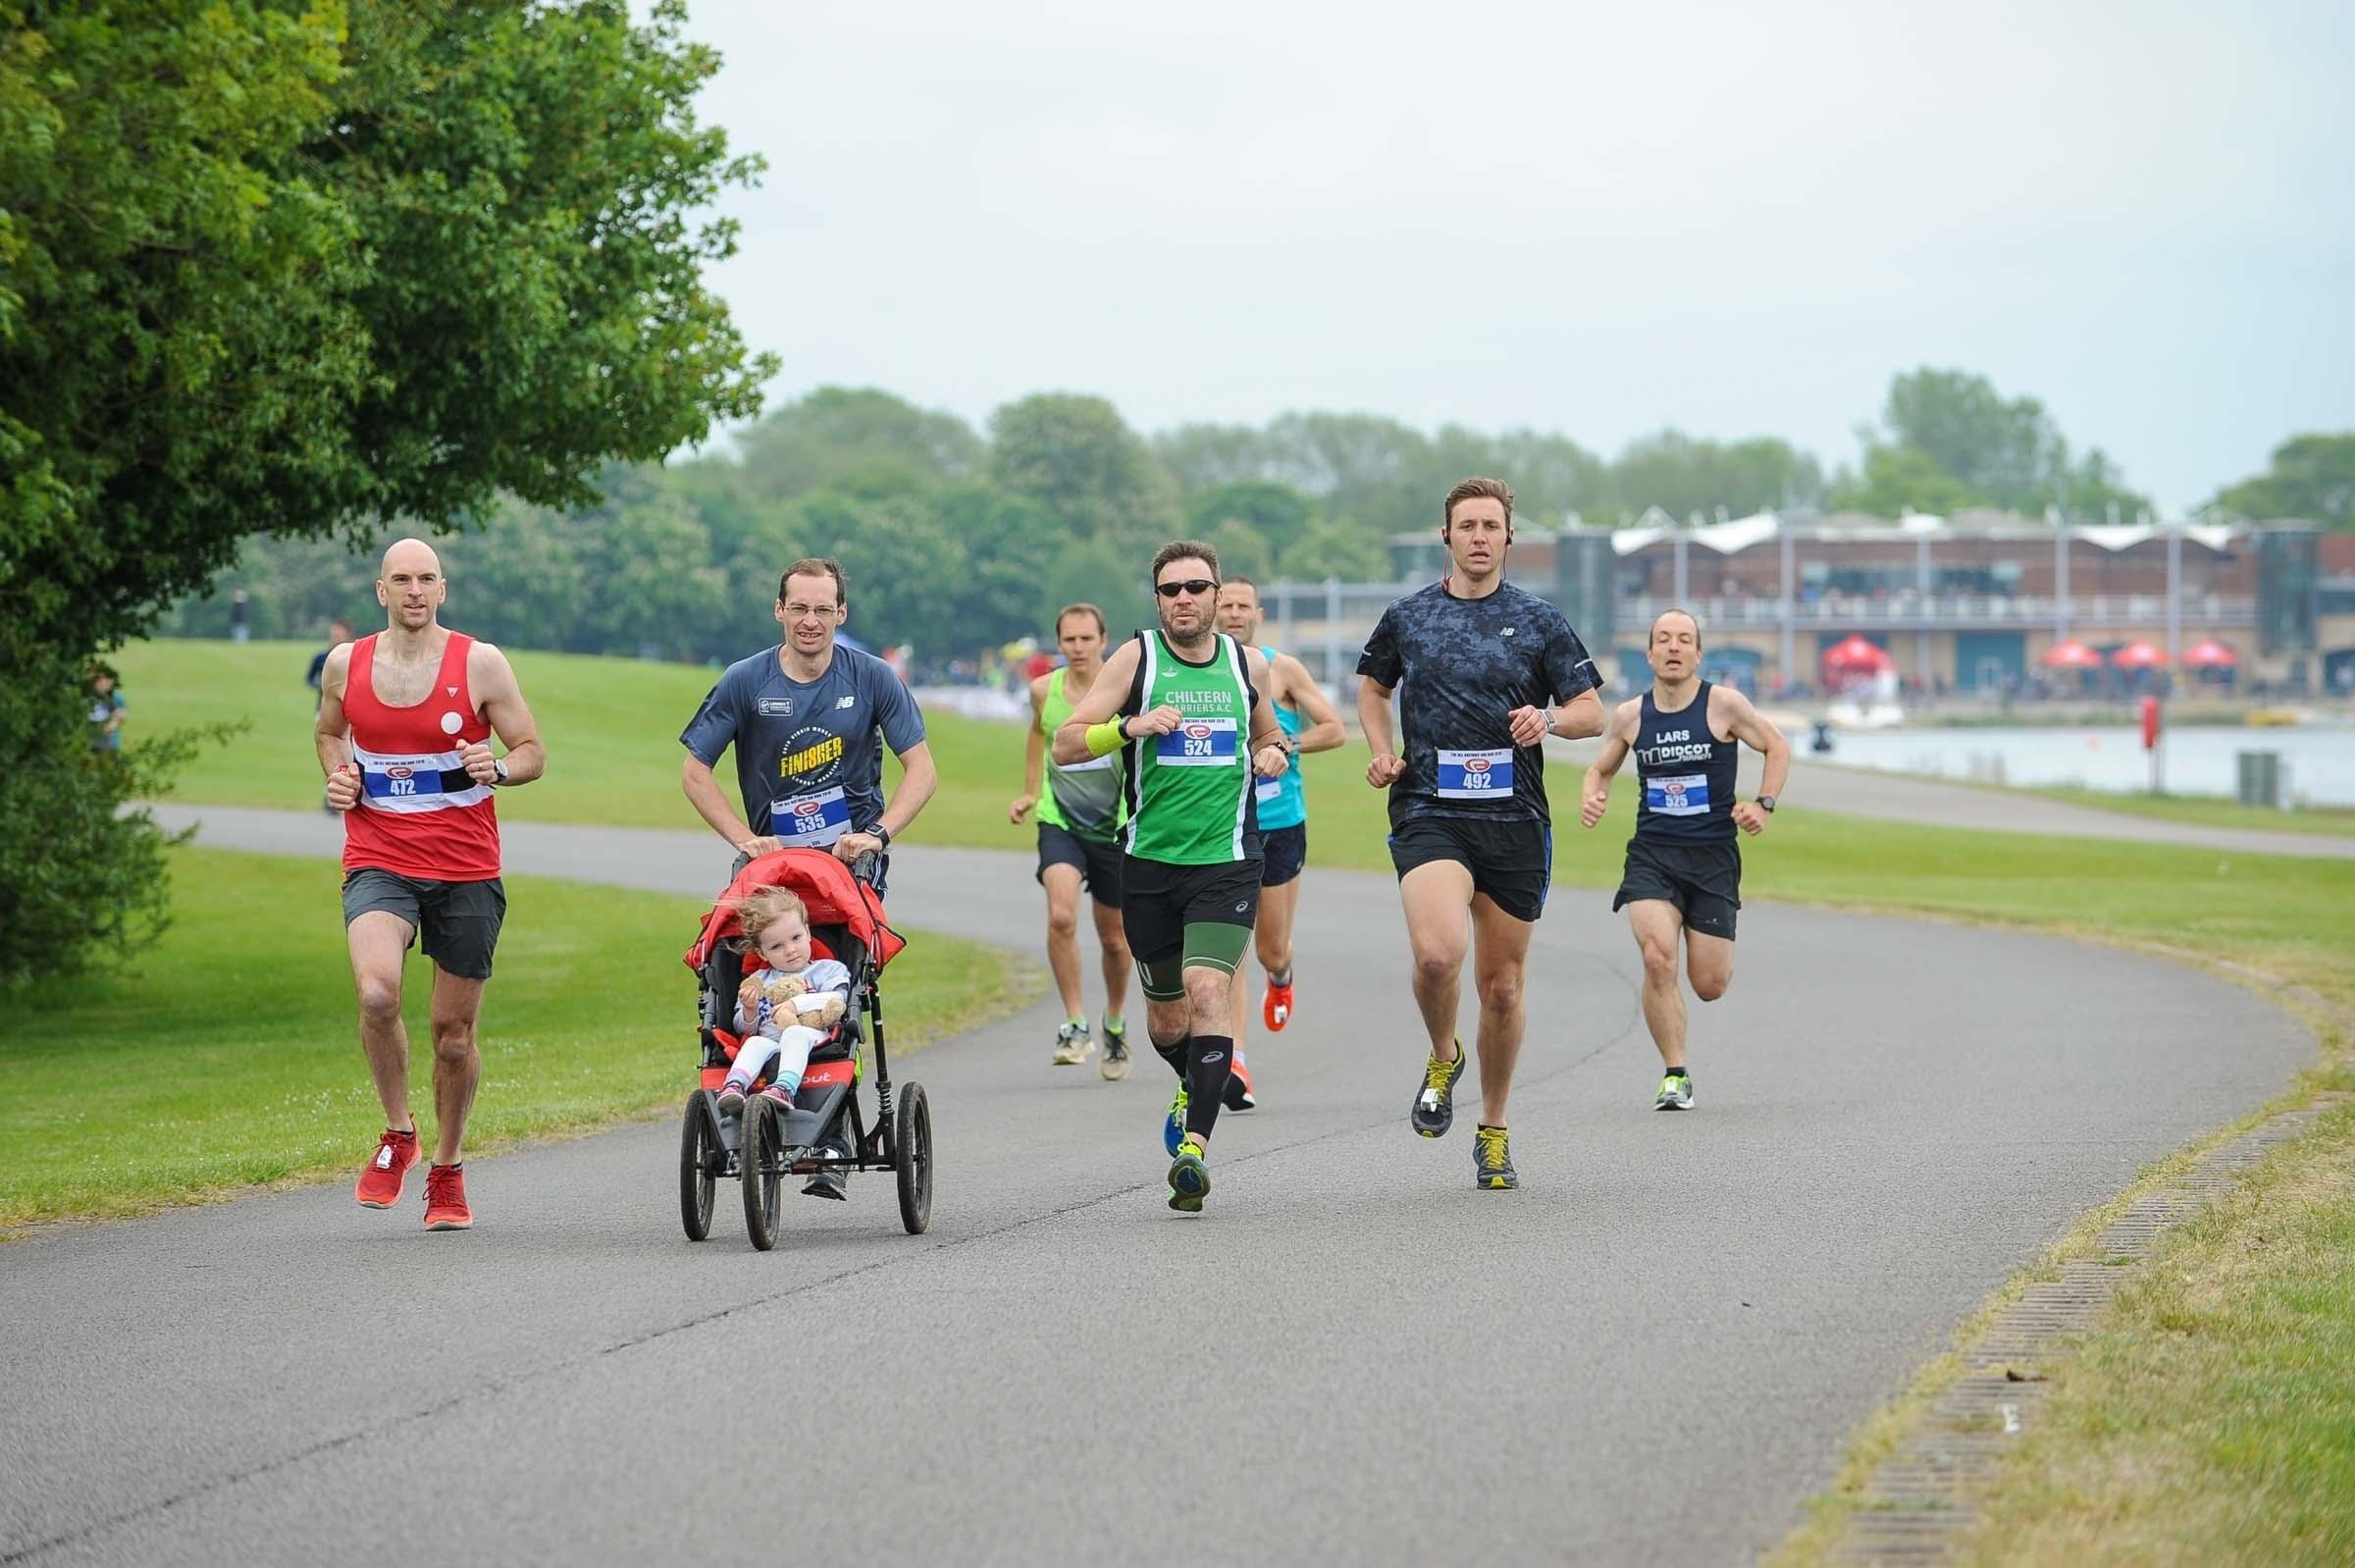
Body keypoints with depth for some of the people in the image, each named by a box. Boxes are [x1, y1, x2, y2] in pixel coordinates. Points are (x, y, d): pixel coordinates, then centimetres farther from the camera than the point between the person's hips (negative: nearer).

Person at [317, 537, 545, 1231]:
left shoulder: (480, 663, -3)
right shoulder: (345, 665, 4)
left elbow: (532, 752, 3)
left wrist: (497, 769, -19)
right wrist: (338, 776, 4)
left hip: (466, 870, 0)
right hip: (378, 860, 0)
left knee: (455, 1029, 6)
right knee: (376, 994, -26)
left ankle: (447, 1170, 28)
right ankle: (397, 1134, -2)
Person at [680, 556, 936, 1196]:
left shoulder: (872, 678, 0)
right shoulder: (746, 682, 0)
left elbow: (921, 770, 1)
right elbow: (694, 771, 4)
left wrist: (878, 834, -14)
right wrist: (745, 840, -9)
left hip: (852, 858, -1)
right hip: (771, 856, 1)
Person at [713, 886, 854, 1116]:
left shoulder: (828, 970, 17)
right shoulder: (758, 982, 26)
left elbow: (838, 1001, -2)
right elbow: (744, 1028, 23)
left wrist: (797, 1004, -6)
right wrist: (749, 1011, 1)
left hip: (813, 1040, -3)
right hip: (770, 1044, 3)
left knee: (795, 1033, -37)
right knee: (755, 1043, -31)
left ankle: (785, 1088, -60)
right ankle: (734, 1086, -55)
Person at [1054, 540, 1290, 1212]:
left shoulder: (1248, 664, 6)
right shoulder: (1136, 658, -1)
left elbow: (1266, 733, 26)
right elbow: (1065, 744, -4)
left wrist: (1275, 753, 2)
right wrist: (1132, 727, -20)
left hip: (1227, 861, -1)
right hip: (1150, 862, 1)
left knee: (1207, 993, -19)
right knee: (1166, 1015, 11)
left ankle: (1194, 1146, -22)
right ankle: (1193, 1086, 44)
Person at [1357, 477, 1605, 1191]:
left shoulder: (1539, 621, 5)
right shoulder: (1406, 617, 8)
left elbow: (1591, 711, 5)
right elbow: (1374, 686, 26)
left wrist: (1548, 719, -17)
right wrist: (1383, 752, 9)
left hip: (1515, 819, 1)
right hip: (1429, 815, -1)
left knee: (1501, 985, 6)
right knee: (1438, 954, -25)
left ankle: (1493, 1133, 22)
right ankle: (1442, 1057, 6)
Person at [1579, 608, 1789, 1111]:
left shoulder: (1724, 705, -5)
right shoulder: (1630, 716, 3)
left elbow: (1777, 748, 7)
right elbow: (1601, 768, 19)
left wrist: (1763, 804, -6)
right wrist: (1591, 798, -3)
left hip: (1713, 854, -1)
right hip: (1651, 855, 1)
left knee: (1709, 985, 0)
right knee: (1658, 957, -23)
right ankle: (1675, 1075, -10)